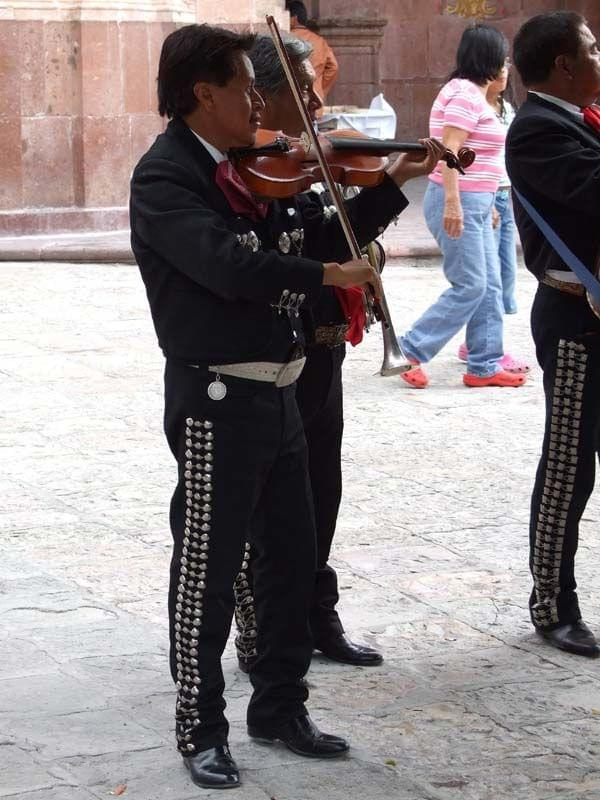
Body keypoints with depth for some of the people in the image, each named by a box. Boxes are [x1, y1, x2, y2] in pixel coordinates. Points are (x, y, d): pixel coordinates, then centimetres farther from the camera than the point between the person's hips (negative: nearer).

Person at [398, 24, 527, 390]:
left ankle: (485, 366, 12)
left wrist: (486, 204, 23)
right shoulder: (466, 94, -15)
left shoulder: (474, 94, 17)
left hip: (474, 204, 10)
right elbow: (449, 151, -22)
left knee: (489, 286, 9)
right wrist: (453, 203, -28)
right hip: (459, 203, -10)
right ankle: (410, 352, -3)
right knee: (469, 286, -9)